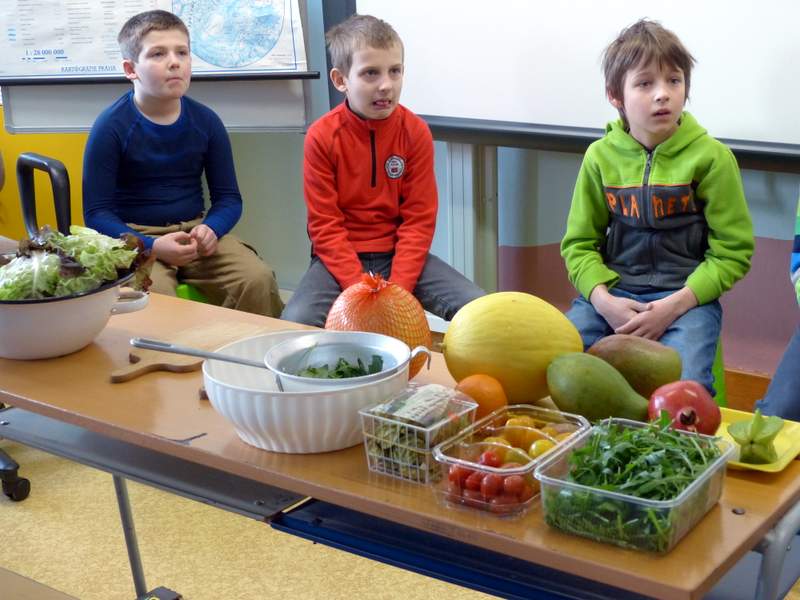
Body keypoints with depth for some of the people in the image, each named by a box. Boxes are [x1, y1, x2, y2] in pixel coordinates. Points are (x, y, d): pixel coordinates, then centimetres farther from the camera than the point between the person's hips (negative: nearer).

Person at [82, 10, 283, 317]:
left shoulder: (206, 121, 2)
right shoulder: (111, 127, -8)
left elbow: (228, 197, 9)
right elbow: (96, 213, -7)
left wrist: (211, 229, -14)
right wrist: (152, 245, -23)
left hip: (194, 230, 3)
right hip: (135, 237, -3)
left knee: (259, 280, -21)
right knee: (155, 294, -34)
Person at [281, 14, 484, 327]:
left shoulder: (416, 131, -5)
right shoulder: (322, 136, -10)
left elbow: (419, 220, -5)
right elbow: (325, 226, -10)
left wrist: (397, 290, -18)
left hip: (399, 254, 2)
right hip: (342, 258, -1)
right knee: (295, 323, -29)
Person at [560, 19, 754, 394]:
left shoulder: (711, 157, -4)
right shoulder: (600, 157, 4)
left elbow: (733, 251, -3)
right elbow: (579, 243, 7)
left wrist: (674, 306, -15)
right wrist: (603, 300, -12)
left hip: (687, 296, -2)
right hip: (612, 293, 3)